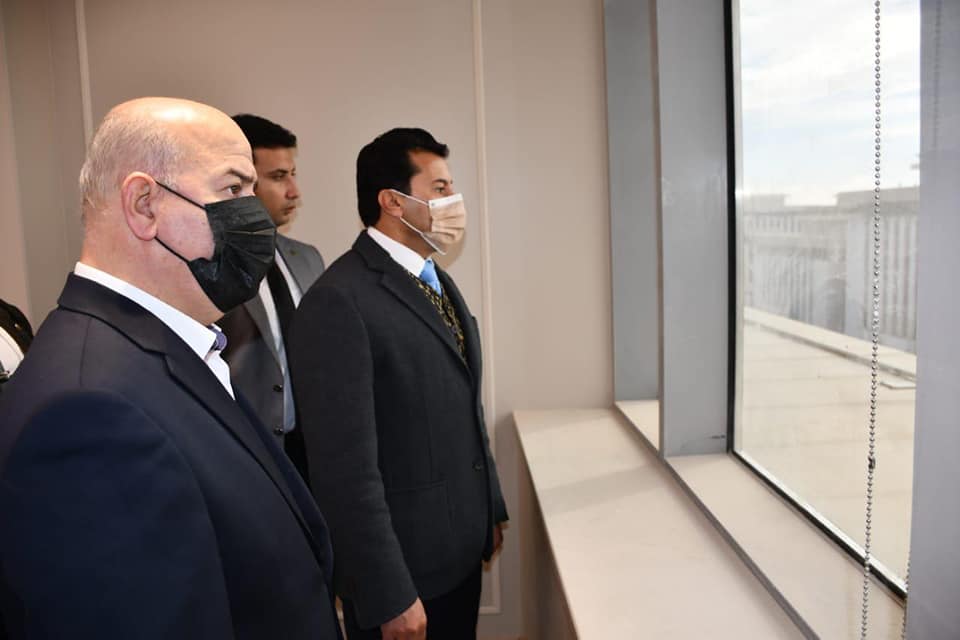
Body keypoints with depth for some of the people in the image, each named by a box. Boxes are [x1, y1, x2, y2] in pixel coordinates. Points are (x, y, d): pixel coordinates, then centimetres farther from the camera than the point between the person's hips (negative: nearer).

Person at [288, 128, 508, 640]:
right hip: (403, 564, -8)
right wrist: (391, 597, -19)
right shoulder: (339, 302, -21)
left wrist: (490, 510, 14)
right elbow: (347, 467, -23)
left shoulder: (437, 281, 8)